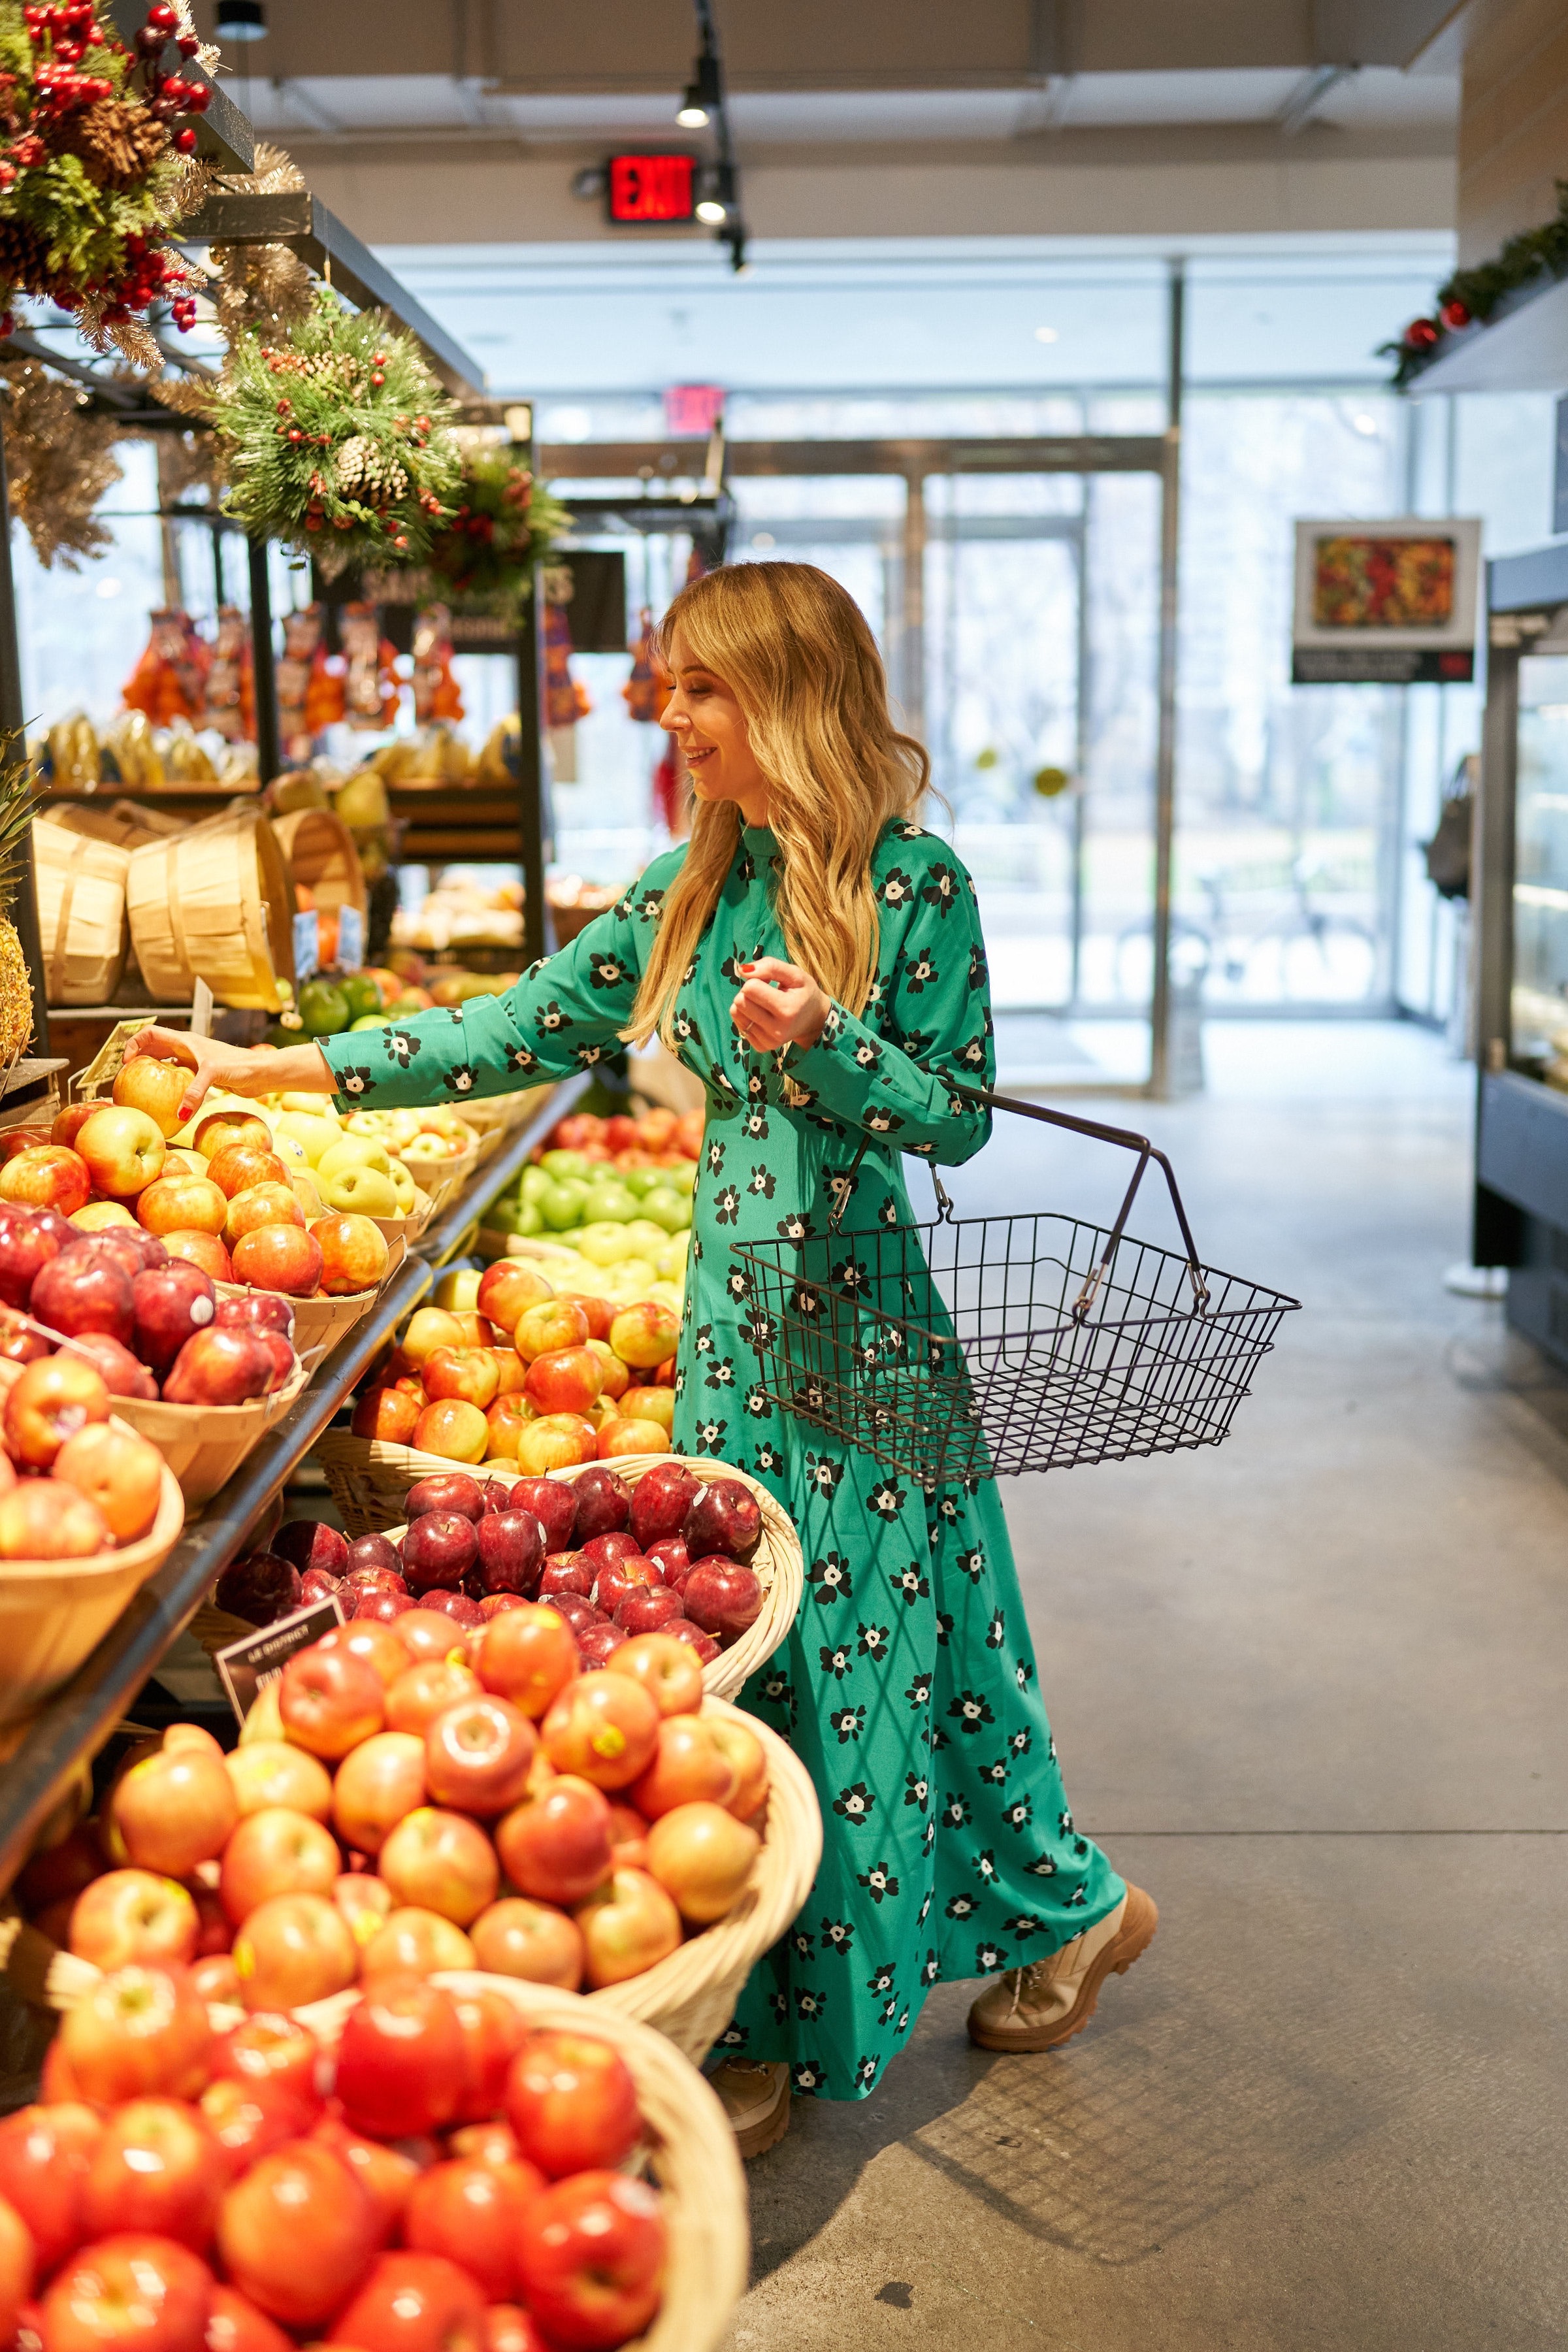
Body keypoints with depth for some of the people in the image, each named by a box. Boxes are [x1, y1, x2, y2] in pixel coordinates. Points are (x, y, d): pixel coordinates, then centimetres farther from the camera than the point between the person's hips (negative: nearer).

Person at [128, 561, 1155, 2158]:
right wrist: (287, 1068, 6)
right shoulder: (690, 886, 8)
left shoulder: (911, 882, -9)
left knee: (884, 1636, 1)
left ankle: (1070, 1906, 25)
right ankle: (771, 2025, 25)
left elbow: (959, 1116, -6)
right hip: (730, 1301, 6)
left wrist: (822, 1039, -23)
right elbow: (525, 1027, 9)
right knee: (741, 1643, 10)